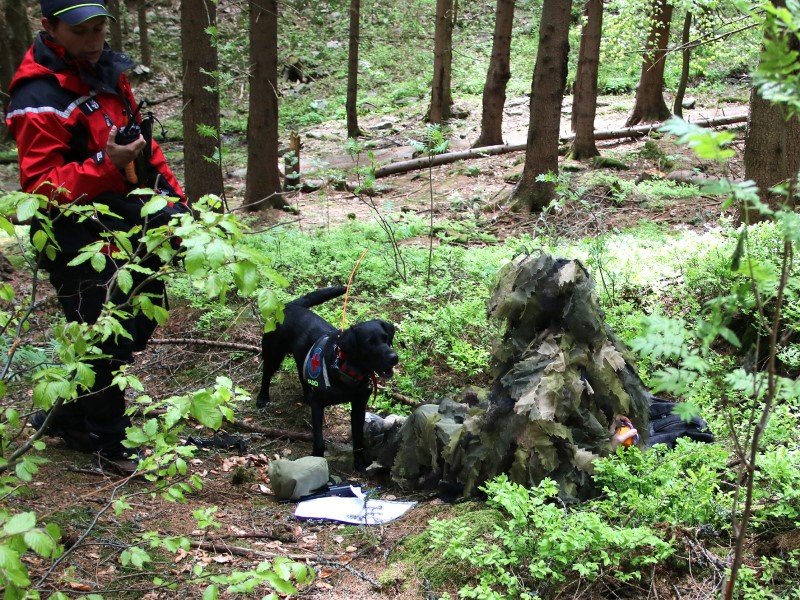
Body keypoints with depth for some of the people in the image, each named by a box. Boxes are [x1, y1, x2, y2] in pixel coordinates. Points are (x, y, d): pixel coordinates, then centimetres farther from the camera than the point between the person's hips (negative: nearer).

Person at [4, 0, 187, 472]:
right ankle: (107, 441, 21)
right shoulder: (40, 99, -21)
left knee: (138, 325, 19)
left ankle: (68, 417, 35)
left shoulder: (107, 72, 6)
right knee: (107, 339, -1)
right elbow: (41, 186, -22)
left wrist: (173, 195, 12)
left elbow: (143, 140, 18)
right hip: (81, 242, -9)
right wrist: (106, 165, -33)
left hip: (131, 229, 9)